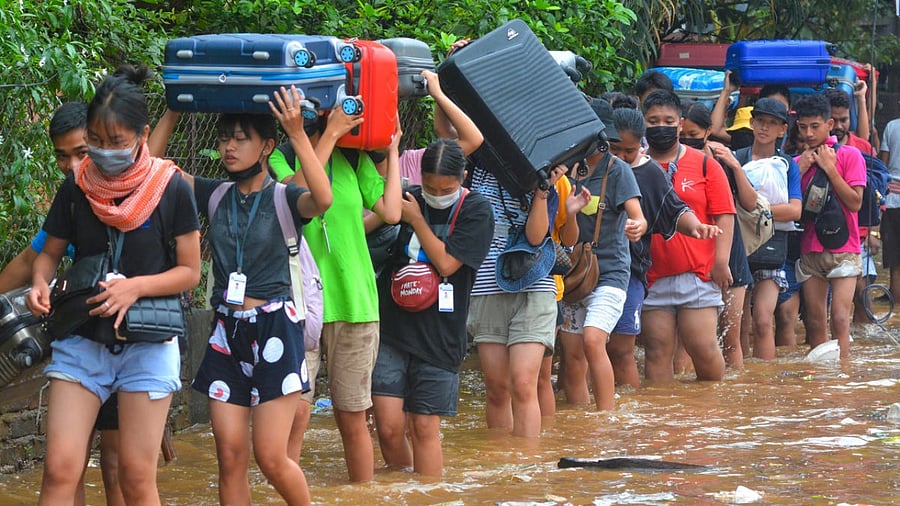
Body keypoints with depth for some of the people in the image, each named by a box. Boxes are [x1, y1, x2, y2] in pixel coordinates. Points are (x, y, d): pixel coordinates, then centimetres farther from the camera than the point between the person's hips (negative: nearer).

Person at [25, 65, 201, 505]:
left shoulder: (170, 189, -7)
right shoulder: (76, 187, 1)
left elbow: (189, 271, -2)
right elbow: (50, 253, 12)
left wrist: (136, 286, -18)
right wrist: (40, 284, -11)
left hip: (147, 344, -2)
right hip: (82, 340, 2)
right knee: (59, 469, -8)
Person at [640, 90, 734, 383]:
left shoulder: (704, 164, 7)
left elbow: (724, 216, 4)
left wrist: (721, 262, -5)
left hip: (698, 275, -1)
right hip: (652, 278, 1)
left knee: (703, 347, -5)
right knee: (657, 352, 0)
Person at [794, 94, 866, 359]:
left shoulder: (849, 155, -1)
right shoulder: (798, 162, 13)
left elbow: (855, 203, -9)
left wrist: (829, 168, -11)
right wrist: (801, 170, -3)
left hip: (843, 250, -4)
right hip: (810, 251, 4)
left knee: (839, 318, -15)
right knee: (815, 322, 3)